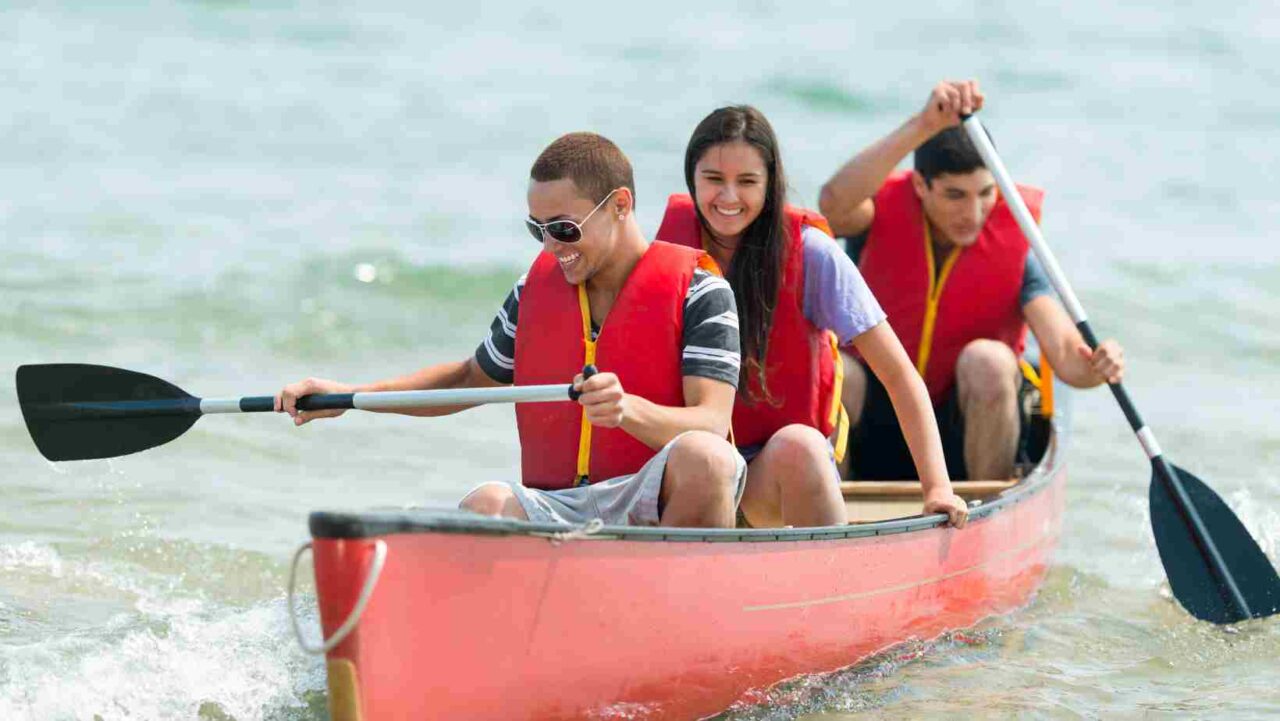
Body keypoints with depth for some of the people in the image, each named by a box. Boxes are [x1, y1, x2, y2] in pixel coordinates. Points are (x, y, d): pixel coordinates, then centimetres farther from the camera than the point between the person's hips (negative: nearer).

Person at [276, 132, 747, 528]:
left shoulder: (697, 292, -3)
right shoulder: (537, 287, 14)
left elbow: (712, 424, -15)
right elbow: (473, 378, 29)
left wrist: (630, 411, -37)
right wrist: (350, 395, 17)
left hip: (656, 508, -3)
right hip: (557, 512, 3)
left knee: (703, 457, -36)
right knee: (486, 505, -29)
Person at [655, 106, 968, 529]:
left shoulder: (809, 252, -7)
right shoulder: (675, 237, 1)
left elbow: (899, 376, -9)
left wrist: (937, 487, -19)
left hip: (786, 466, -1)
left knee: (797, 445, -35)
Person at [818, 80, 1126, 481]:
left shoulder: (1014, 248, -7)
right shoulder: (884, 217, -8)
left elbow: (1065, 352, -18)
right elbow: (834, 202, -34)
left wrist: (1095, 366, -43)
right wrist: (924, 126, -43)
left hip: (966, 444, 0)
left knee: (987, 359, -28)